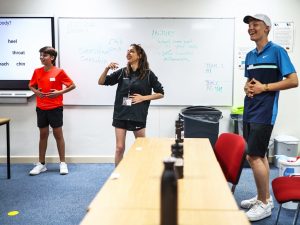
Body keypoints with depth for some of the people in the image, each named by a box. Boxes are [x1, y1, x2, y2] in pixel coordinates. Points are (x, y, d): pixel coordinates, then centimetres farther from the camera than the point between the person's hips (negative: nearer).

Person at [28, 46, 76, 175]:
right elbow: (31, 85, 18)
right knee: (43, 135, 11)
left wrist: (59, 92, -15)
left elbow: (72, 85, -3)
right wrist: (36, 91, -4)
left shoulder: (59, 72, -8)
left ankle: (63, 163, 14)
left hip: (55, 108, -4)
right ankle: (41, 164, 19)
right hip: (41, 108, 4)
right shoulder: (37, 72, 4)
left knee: (58, 134, 4)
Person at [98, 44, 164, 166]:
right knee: (119, 148, 5)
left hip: (138, 115, -2)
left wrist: (143, 98, -10)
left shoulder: (148, 74, -3)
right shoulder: (121, 72, 3)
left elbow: (160, 93, 1)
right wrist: (107, 69, -13)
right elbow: (101, 82, 4)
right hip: (120, 115, 2)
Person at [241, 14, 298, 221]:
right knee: (259, 155, 13)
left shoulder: (277, 51, -7)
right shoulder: (250, 55, 15)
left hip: (265, 112, -7)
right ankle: (265, 197, 26)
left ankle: (264, 204, 5)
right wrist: (247, 87, 1)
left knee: (254, 156, -9)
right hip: (249, 111, 8)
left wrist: (264, 87, -15)